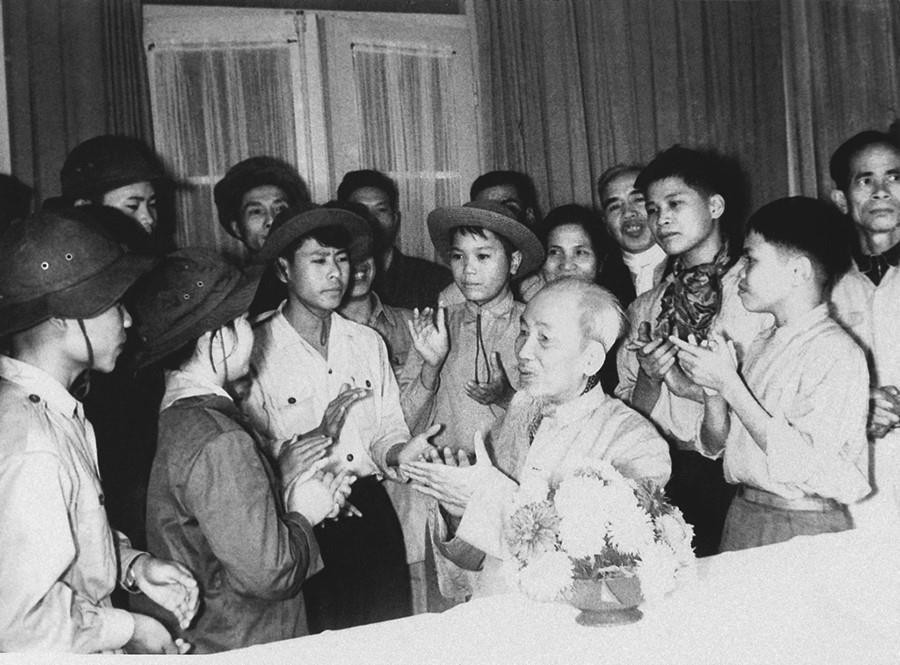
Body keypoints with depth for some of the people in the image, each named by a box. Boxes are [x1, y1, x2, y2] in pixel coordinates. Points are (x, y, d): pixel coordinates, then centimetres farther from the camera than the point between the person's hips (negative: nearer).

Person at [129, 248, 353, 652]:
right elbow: (270, 573, -25)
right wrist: (303, 514, -9)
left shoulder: (171, 414, 0)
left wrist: (282, 479, 0)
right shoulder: (220, 443, -28)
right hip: (238, 646, -8)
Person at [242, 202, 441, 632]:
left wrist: (399, 453, -8)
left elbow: (387, 428, 12)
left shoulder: (368, 342, 11)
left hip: (371, 511, 4)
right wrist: (316, 438, -21)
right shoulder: (255, 353, -5)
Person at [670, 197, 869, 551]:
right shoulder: (762, 344, 7)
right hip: (741, 517, 6)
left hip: (805, 528, -6)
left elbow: (804, 465, -22)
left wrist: (729, 384, -20)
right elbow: (716, 445, 10)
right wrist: (712, 387, -10)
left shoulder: (836, 352, -14)